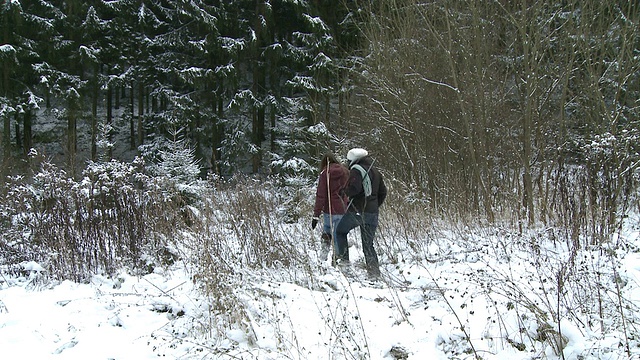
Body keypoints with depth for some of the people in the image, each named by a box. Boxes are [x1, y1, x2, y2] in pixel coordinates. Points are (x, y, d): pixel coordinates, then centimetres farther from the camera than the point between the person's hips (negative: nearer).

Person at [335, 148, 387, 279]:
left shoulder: (356, 169, -9)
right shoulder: (376, 171, 16)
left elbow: (353, 188, -22)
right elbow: (383, 192, 18)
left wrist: (344, 191, -3)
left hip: (357, 210, -7)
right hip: (373, 213, 7)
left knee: (340, 231, 16)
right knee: (368, 243, 11)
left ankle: (343, 258, 8)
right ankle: (374, 271, 3)